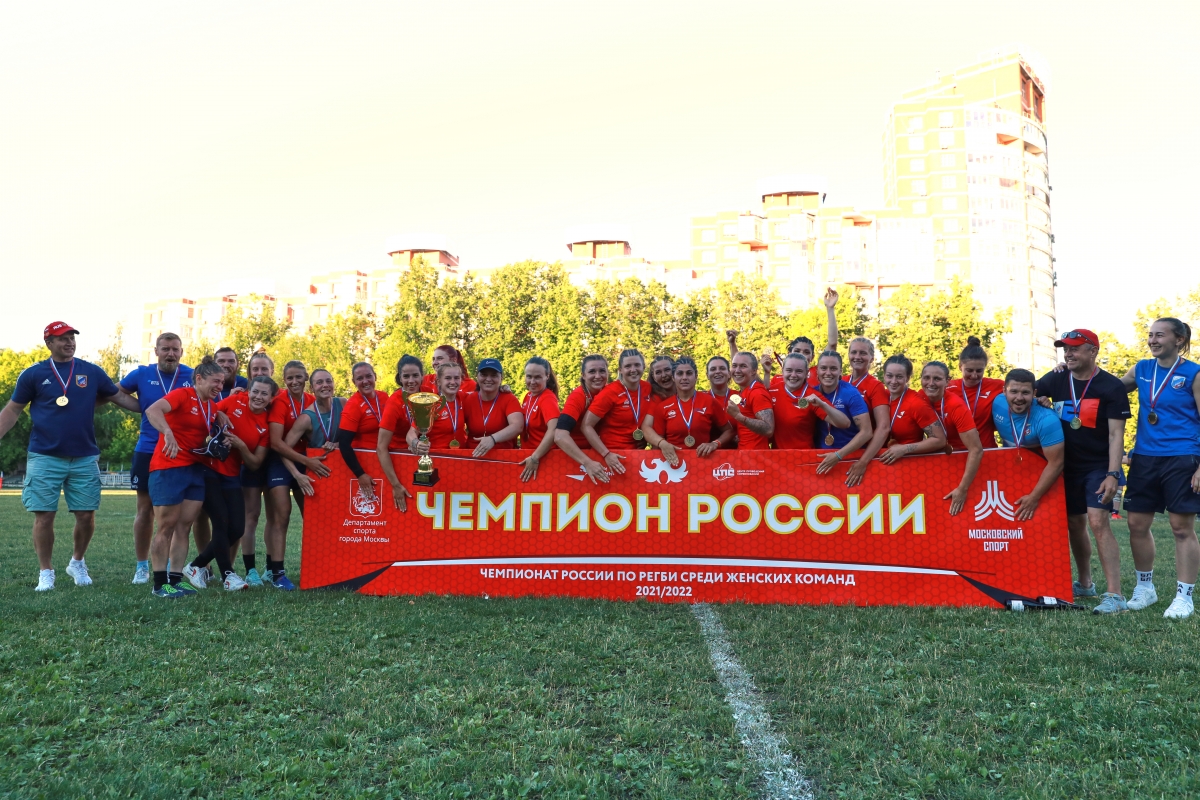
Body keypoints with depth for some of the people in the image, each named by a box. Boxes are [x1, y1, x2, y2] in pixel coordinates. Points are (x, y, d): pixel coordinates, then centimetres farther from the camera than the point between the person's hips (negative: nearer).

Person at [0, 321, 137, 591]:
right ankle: (46, 572, 15)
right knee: (44, 517, 0)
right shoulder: (33, 375, 1)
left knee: (86, 516, 4)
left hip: (85, 458, 2)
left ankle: (77, 562, 27)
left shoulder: (92, 372, 5)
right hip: (45, 458, -1)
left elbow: (121, 398, 12)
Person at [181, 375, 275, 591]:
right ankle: (228, 575, 3)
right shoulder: (234, 401, -7)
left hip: (232, 476, 4)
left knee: (237, 529, -1)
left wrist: (241, 446, -20)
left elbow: (255, 464, -2)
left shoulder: (267, 425, -2)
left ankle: (197, 566, 19)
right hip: (209, 469, -4)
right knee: (221, 522, -12)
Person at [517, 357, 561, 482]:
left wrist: (535, 458, -36)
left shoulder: (548, 399, -18)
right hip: (526, 455, 7)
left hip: (542, 457, -7)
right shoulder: (529, 395, 5)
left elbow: (554, 430, -33)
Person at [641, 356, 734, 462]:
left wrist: (715, 444, -6)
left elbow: (729, 431, 11)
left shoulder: (709, 401, 3)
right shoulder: (663, 406, 5)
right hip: (673, 460, 1)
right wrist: (662, 444, -12)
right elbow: (657, 444, 9)